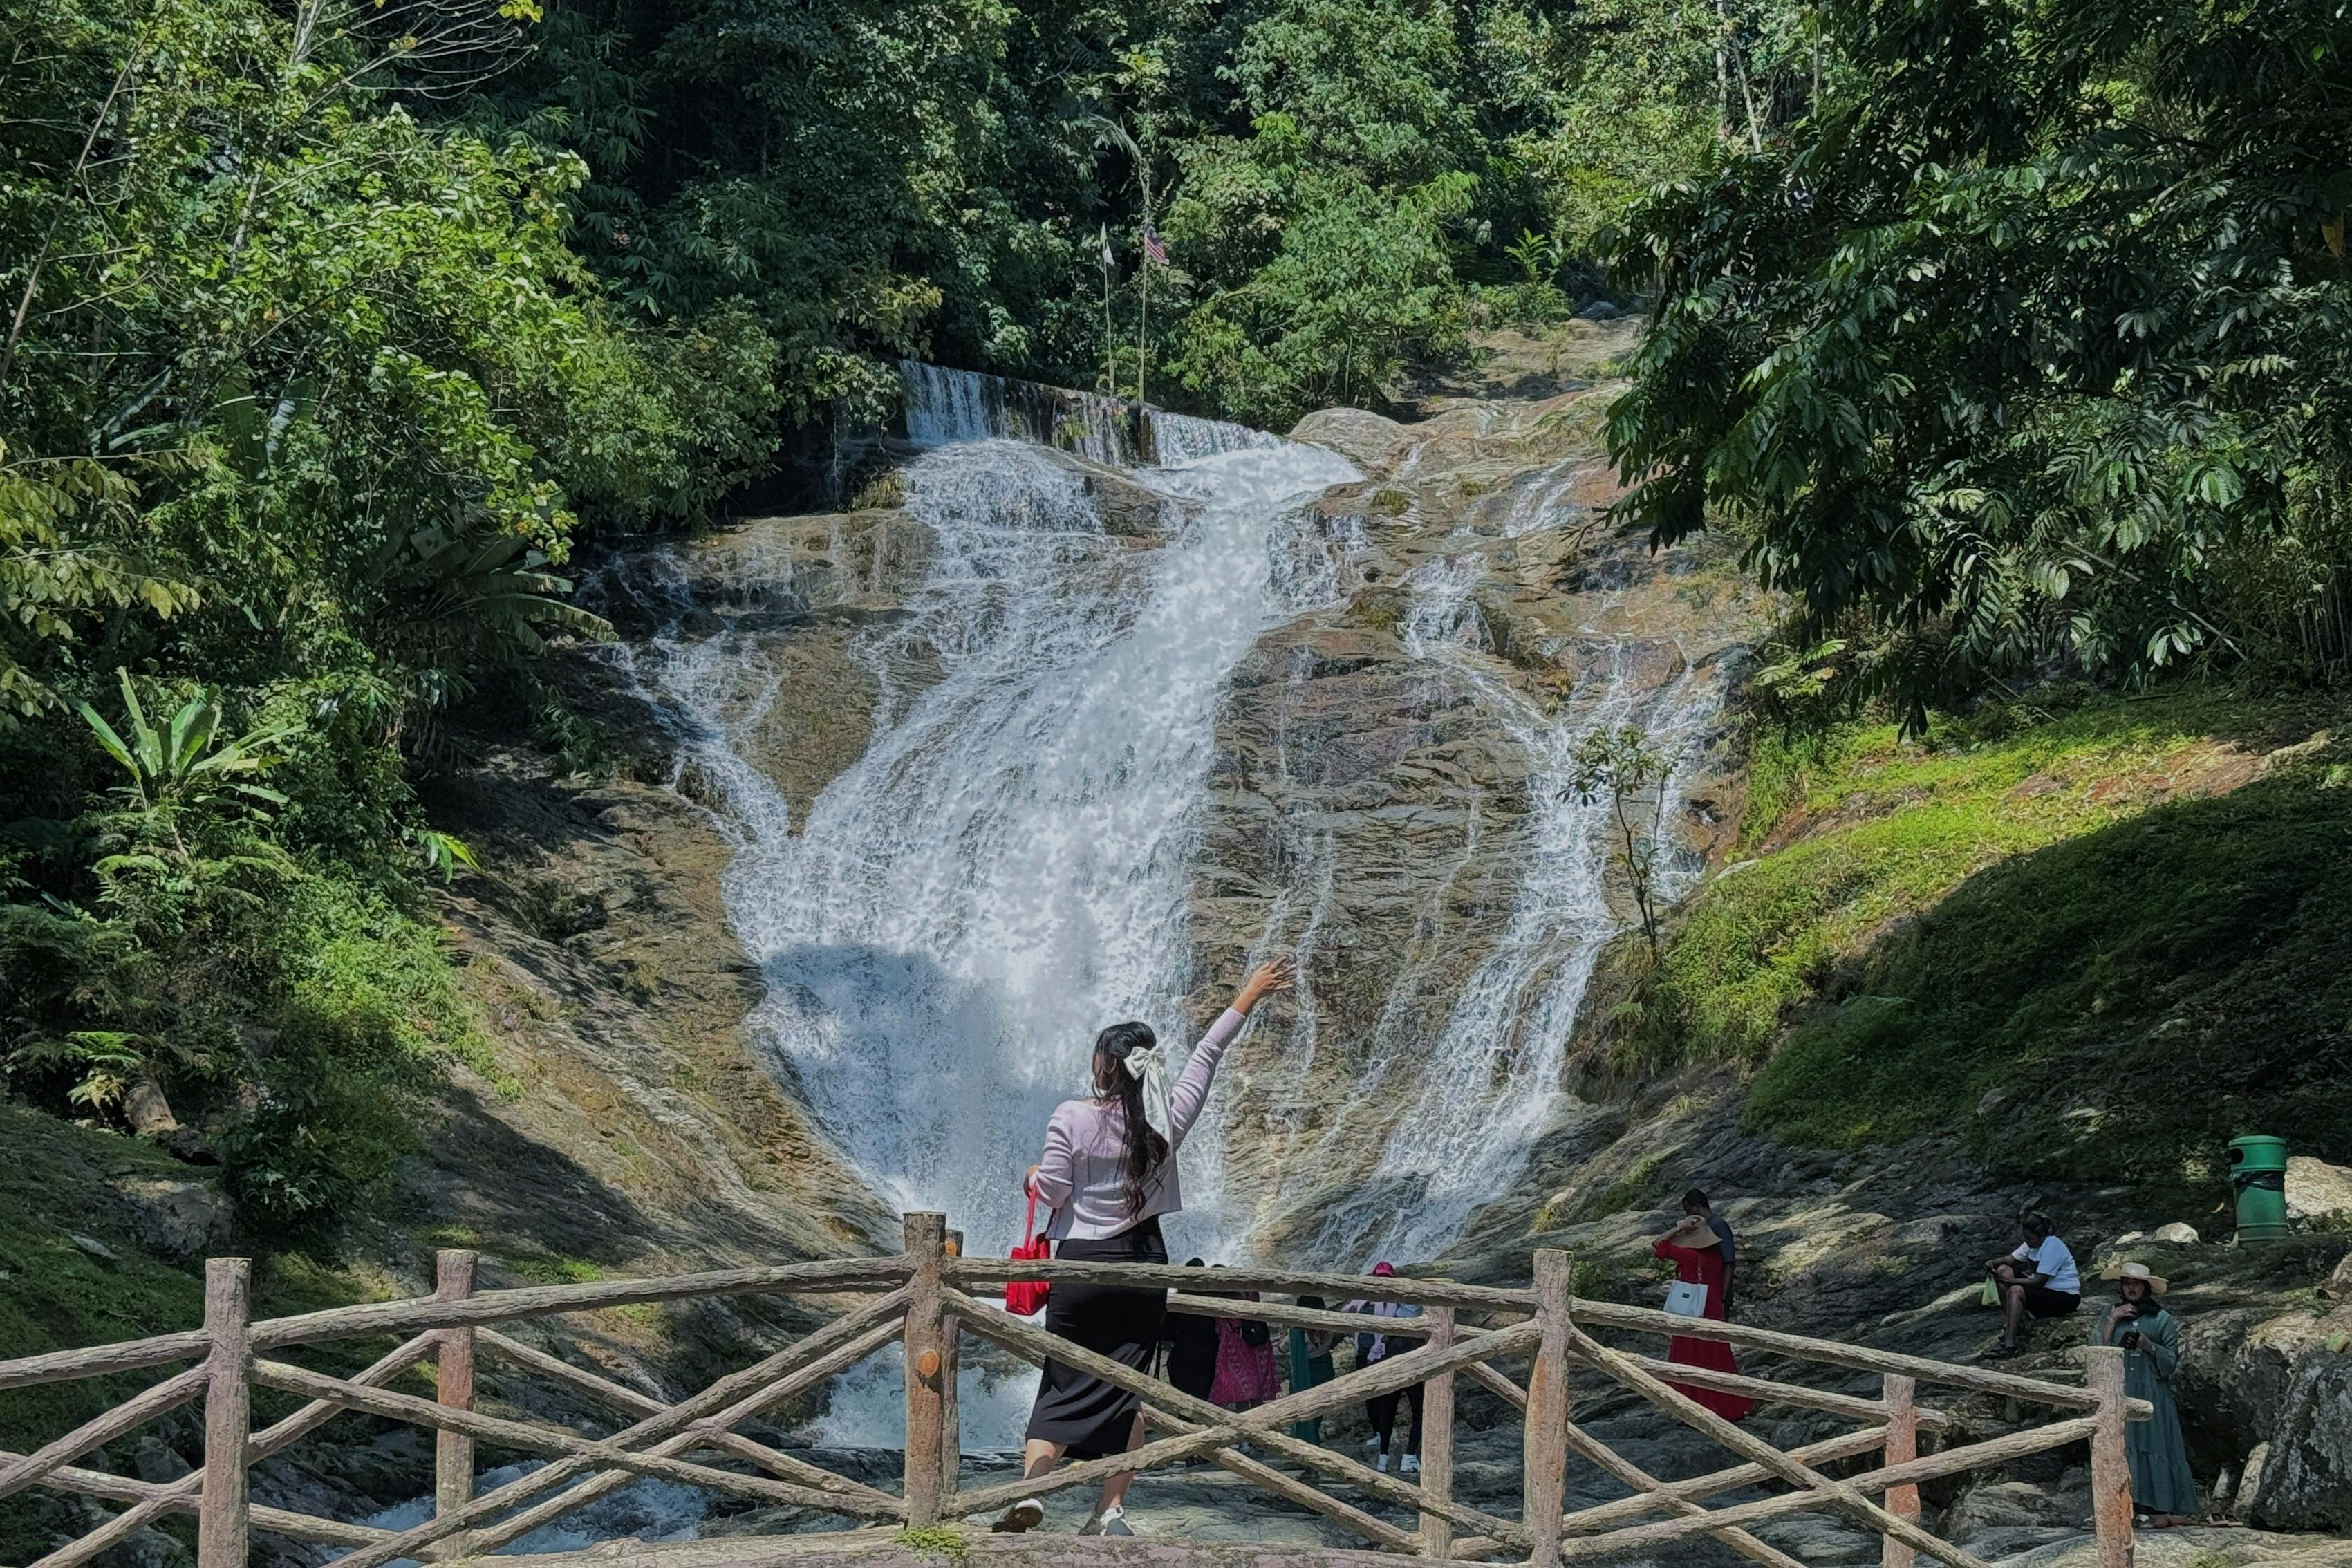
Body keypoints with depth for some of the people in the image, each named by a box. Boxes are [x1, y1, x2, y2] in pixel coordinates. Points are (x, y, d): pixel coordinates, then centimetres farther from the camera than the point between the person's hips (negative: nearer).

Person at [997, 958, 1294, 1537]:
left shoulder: (1072, 1118, -10)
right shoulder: (1167, 1120, -1)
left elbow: (1053, 1192, -8)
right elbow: (1208, 1052, 8)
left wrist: (1034, 1177, 16)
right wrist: (1250, 996, 18)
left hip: (1083, 1262, -2)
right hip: (1144, 1263, 2)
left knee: (1063, 1386, 3)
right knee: (1128, 1388, 7)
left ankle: (1029, 1488, -13)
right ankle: (1111, 1511, 5)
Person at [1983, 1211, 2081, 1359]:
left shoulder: (2052, 1247, -22)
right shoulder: (2033, 1243, 5)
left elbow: (2038, 1282, -25)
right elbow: (2011, 1259, 10)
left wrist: (2008, 1281, -22)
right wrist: (1993, 1263, -12)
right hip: (2046, 1290, 10)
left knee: (2015, 1291, -31)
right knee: (2003, 1269, 1)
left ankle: (2009, 1346, -37)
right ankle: (2010, 1322, 0)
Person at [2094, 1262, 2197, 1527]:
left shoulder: (2162, 1319, 8)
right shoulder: (2112, 1315, 15)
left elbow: (2171, 1359, 5)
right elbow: (2098, 1350, 5)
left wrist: (2149, 1346, -12)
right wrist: (2112, 1321, -5)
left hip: (2152, 1393, -2)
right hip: (2119, 1392, 2)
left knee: (2154, 1444, -8)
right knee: (2121, 1446, -7)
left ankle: (2162, 1508, -9)